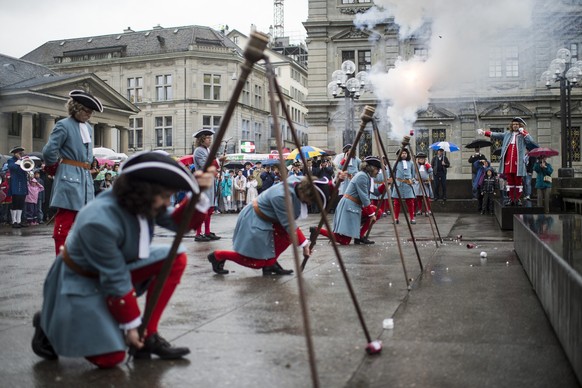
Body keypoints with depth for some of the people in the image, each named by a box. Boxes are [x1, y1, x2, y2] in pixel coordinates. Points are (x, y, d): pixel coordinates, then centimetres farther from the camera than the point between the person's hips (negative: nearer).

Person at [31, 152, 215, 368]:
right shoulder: (100, 222, -35)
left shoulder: (140, 202, -13)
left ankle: (148, 336, -2)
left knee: (176, 258, -9)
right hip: (81, 281, -8)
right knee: (110, 357, -13)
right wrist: (130, 324, -16)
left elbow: (177, 223, -7)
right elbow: (114, 279, -26)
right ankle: (50, 326, 11)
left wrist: (198, 194, -25)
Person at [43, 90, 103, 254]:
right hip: (69, 178, -8)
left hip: (85, 179, 8)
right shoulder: (64, 126, -8)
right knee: (64, 223, -5)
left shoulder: (89, 128, 16)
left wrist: (86, 169, 15)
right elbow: (48, 151, -13)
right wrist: (55, 168, 2)